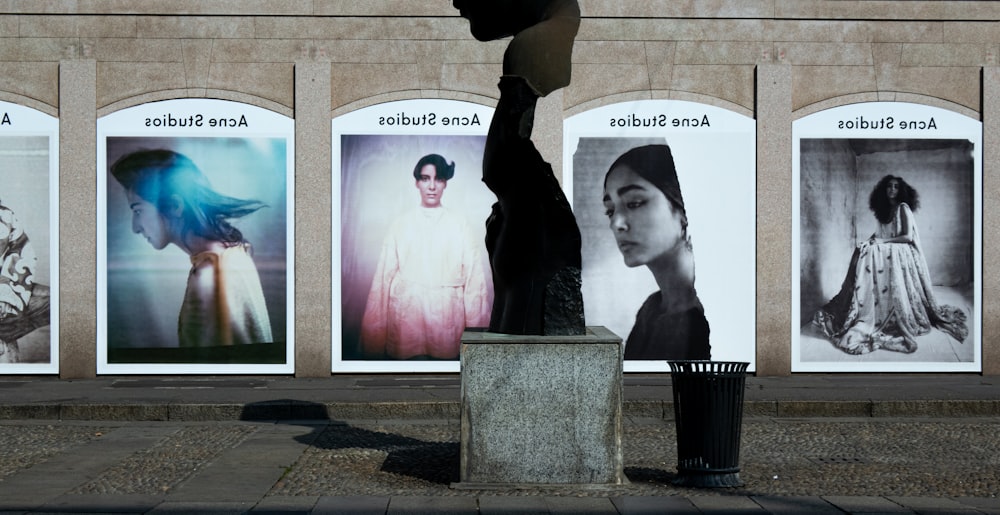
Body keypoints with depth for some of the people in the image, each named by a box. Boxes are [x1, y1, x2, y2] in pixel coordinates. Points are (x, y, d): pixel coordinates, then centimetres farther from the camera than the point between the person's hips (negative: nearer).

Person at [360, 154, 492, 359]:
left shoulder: (459, 226, 4)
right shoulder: (400, 225, 6)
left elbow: (475, 280, 1)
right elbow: (384, 277, 3)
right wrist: (375, 334, -1)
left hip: (448, 322, 0)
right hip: (405, 318, 0)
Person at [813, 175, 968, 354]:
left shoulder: (903, 208, -5)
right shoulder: (884, 210, 15)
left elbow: (907, 236, -12)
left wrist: (883, 241, -13)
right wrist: (870, 240, -2)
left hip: (901, 253, -6)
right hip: (886, 251, 6)